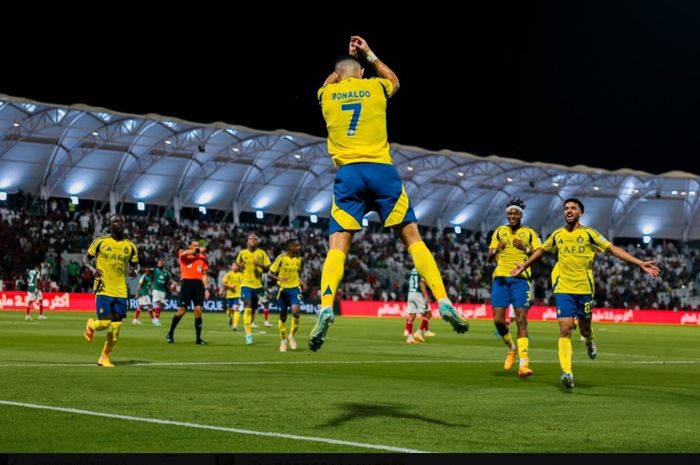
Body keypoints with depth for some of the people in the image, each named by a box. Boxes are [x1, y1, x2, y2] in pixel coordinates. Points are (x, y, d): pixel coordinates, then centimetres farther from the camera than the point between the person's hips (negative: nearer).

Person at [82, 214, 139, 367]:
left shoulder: (130, 246, 7)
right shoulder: (100, 242, -1)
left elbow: (135, 264, 18)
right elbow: (86, 259, 7)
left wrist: (134, 271, -6)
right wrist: (92, 269, -13)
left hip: (121, 292, 3)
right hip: (104, 290, -3)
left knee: (116, 327, 2)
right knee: (104, 323, -14)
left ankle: (104, 357, 19)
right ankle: (91, 325, 22)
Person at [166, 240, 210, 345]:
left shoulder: (202, 258, 16)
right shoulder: (183, 254, 6)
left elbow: (204, 275, 15)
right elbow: (184, 253, -20)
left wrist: (206, 289, 7)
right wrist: (198, 250, -11)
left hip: (198, 284, 3)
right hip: (187, 282, -3)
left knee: (198, 310, -4)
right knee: (181, 310, -4)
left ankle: (198, 338, 1)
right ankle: (170, 334, 13)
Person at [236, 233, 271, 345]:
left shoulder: (262, 253, 2)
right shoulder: (242, 253, 4)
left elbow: (268, 268, 2)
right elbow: (238, 264, 17)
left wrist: (260, 265, -17)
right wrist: (240, 266, -7)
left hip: (258, 285, 2)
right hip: (246, 284, -1)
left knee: (253, 309, 10)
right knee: (247, 308, -15)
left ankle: (249, 328, 32)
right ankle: (248, 333, -18)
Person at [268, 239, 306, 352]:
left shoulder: (298, 259, 6)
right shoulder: (281, 258, -9)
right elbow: (270, 273, -8)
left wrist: (302, 282, 4)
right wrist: (278, 278, -27)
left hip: (295, 289, 2)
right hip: (283, 289, -2)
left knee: (296, 311, -21)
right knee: (283, 316, 7)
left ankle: (292, 336, 0)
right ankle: (283, 340, 26)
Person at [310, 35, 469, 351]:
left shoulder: (326, 95, 13)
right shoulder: (375, 87, 12)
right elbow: (394, 80, 38)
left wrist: (344, 63, 50)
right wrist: (368, 54, 45)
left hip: (348, 173, 0)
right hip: (382, 170, 0)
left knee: (337, 245, -3)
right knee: (412, 237, 5)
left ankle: (326, 309, -24)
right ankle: (443, 303, -3)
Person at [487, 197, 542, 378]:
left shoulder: (529, 233, 8)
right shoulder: (499, 231, 14)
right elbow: (489, 256, 12)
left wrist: (526, 249, -14)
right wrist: (496, 249, -10)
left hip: (520, 279, -2)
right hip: (500, 278, 2)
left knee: (521, 320, -11)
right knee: (498, 320, -6)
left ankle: (523, 364, -14)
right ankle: (511, 347, 23)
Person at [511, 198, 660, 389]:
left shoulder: (588, 233, 0)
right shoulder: (557, 235, 8)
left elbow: (613, 249, -3)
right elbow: (541, 250, 25)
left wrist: (641, 264, -9)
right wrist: (523, 266, 35)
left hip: (584, 288, -1)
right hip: (563, 289, 1)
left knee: (584, 328, 7)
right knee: (565, 328, -12)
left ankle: (589, 341, 46)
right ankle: (567, 372, -16)